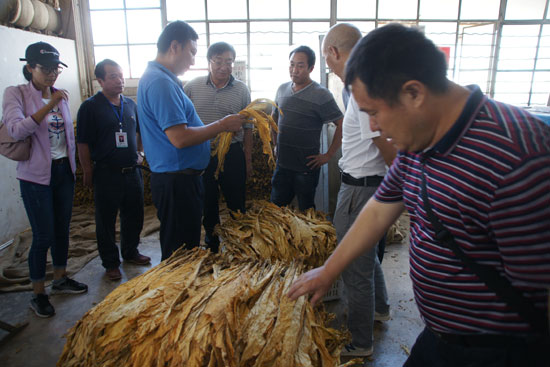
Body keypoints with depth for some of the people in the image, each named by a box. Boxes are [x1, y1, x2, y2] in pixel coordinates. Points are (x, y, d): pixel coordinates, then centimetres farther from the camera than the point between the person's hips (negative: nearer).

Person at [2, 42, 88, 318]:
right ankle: (38, 294, 17)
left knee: (62, 229, 14)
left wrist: (73, 165, 17)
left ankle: (60, 279, 32)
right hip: (37, 175, -5)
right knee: (43, 236, -1)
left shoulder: (60, 96, 8)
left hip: (64, 170, 5)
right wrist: (49, 105, -26)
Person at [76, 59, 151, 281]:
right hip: (106, 174, -5)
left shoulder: (130, 104, 9)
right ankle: (110, 263, 21)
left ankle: (130, 252, 35)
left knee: (134, 216, 15)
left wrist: (139, 152, 11)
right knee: (106, 221, 7)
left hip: (132, 171, 5)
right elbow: (83, 144, -7)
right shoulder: (90, 107, -8)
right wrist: (88, 172, -8)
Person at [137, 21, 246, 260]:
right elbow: (180, 138, -26)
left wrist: (219, 126, 16)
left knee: (185, 248, 21)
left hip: (180, 179, 11)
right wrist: (222, 125, -14)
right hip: (177, 182, -11)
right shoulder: (160, 82, -18)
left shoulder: (159, 78, 16)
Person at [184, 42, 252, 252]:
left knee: (237, 203, 7)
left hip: (232, 154, 0)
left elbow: (247, 128, 5)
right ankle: (212, 243, 32)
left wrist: (248, 160, 3)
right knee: (208, 203, 13)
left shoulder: (241, 90, 1)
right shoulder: (192, 87, 1)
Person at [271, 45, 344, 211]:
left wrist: (328, 155, -13)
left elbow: (341, 125, -14)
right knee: (275, 207, 16)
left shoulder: (321, 95, -13)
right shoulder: (282, 89, 6)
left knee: (306, 211, 10)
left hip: (306, 167, -5)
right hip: (282, 164, 5)